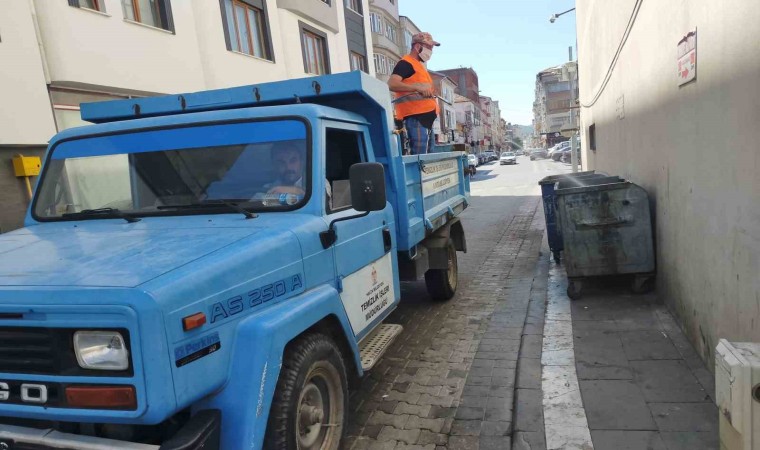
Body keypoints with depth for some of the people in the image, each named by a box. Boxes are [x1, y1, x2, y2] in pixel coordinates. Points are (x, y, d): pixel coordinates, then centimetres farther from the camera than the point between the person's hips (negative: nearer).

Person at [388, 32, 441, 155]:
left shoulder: (419, 65, 26)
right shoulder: (405, 63, -3)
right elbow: (392, 84, -20)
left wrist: (430, 92, 17)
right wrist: (418, 87, -26)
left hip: (425, 117, 10)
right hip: (415, 117, -10)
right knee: (419, 157, -16)